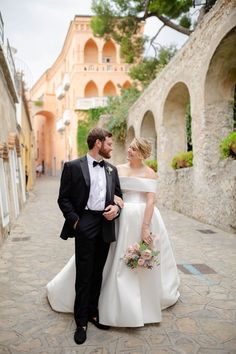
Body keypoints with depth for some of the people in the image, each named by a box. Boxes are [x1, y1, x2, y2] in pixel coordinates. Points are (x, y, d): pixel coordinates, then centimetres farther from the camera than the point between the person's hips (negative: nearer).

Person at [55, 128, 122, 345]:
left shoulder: (112, 170, 12)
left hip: (106, 225, 5)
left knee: (98, 273, 15)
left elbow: (119, 196, 16)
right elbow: (64, 198, -3)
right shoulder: (73, 167, -3)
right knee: (84, 275, 2)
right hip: (85, 225, -4)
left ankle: (93, 312, 32)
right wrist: (74, 220, -12)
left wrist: (116, 208, -4)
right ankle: (81, 322, 16)